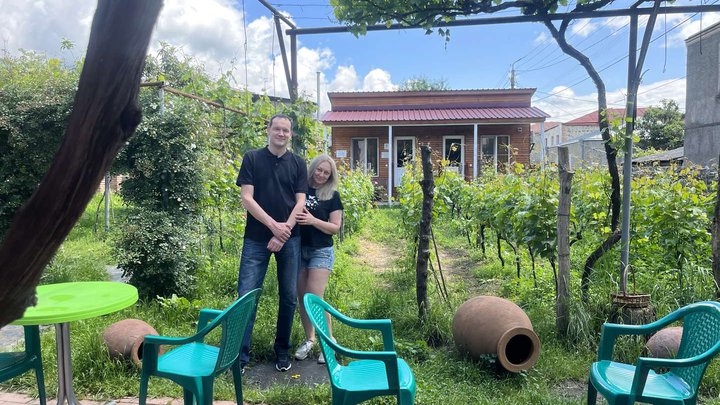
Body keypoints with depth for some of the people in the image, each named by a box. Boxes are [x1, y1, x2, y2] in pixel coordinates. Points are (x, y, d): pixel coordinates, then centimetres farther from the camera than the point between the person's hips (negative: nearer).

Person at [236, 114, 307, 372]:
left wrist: (284, 233, -11)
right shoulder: (252, 159, 3)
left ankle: (282, 351, 23)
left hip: (289, 239, 2)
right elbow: (246, 198, -5)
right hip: (256, 239, -1)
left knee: (288, 298, 7)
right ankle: (240, 356, 6)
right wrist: (273, 225, -13)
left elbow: (300, 203, 1)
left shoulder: (298, 164, 8)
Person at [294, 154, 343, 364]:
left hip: (321, 251, -3)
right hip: (299, 249, 3)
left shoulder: (332, 195, -1)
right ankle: (309, 339, 25)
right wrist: (295, 217, -8)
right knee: (302, 297, 8)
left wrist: (313, 220, -18)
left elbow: (335, 227, -4)